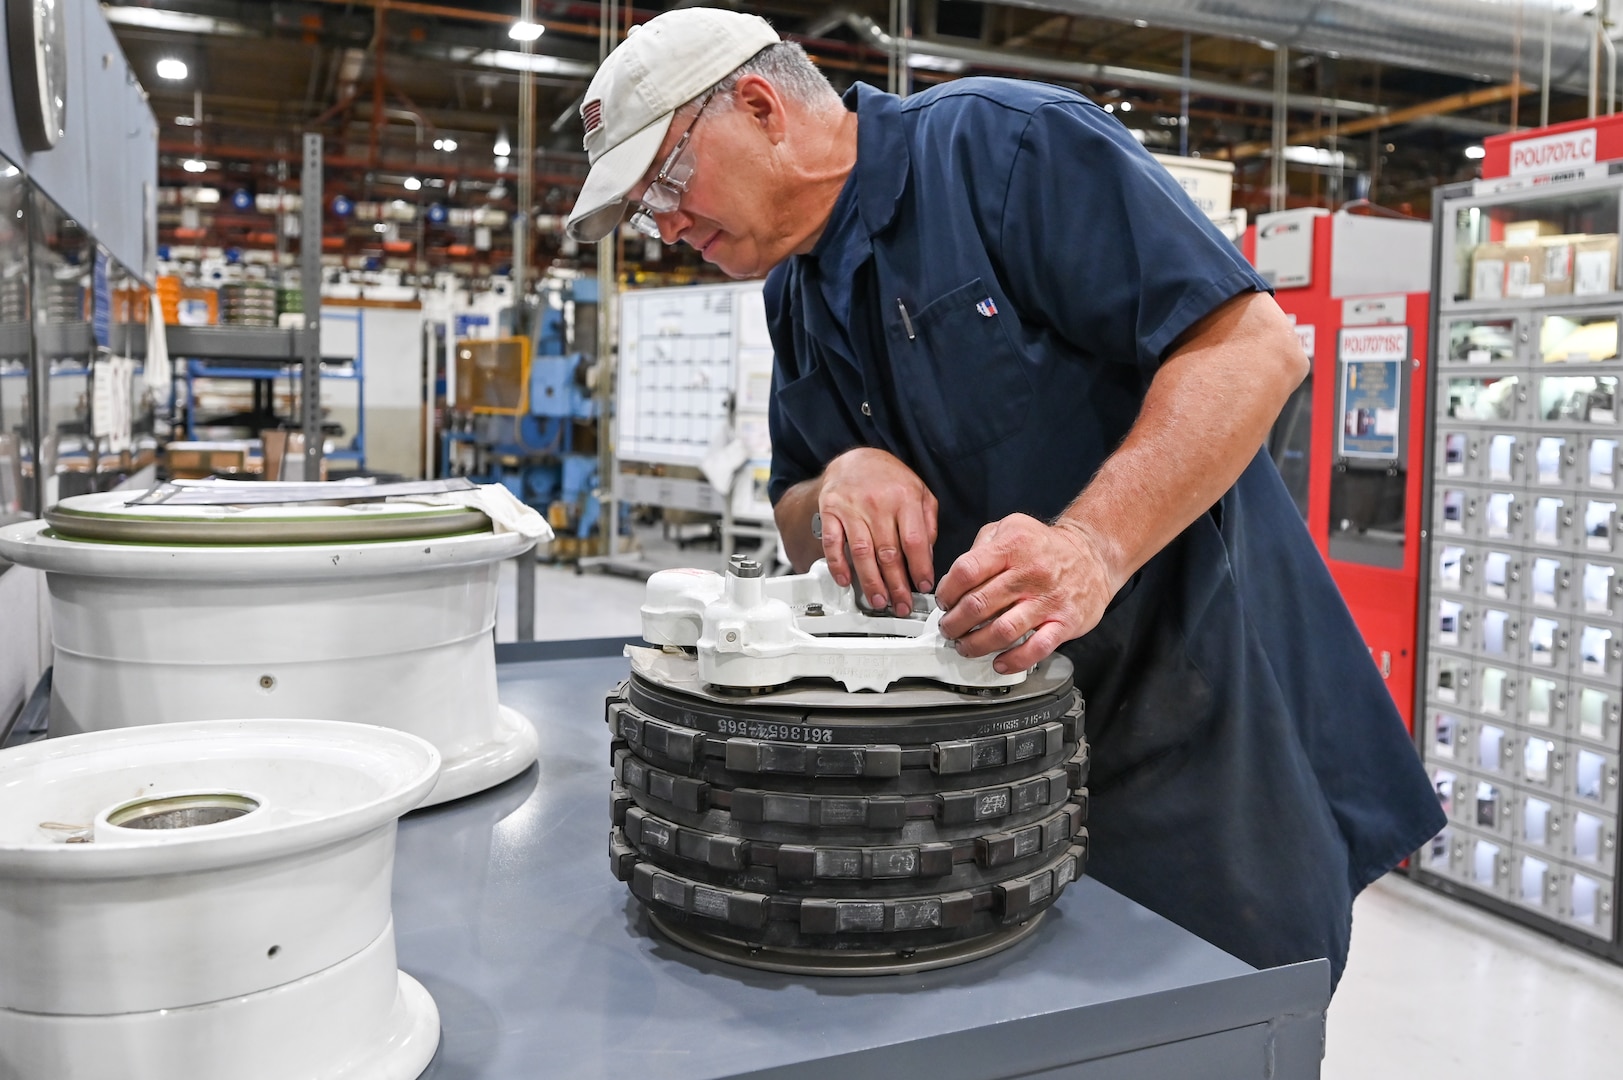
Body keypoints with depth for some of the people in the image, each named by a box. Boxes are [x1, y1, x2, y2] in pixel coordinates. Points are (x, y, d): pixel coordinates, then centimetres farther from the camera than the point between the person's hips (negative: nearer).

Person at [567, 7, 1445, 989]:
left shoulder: (1007, 142, -15)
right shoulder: (795, 297, 10)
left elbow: (1253, 345, -21)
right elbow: (799, 530, 13)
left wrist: (1093, 548, -33)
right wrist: (840, 483, -11)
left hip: (1199, 712, -7)